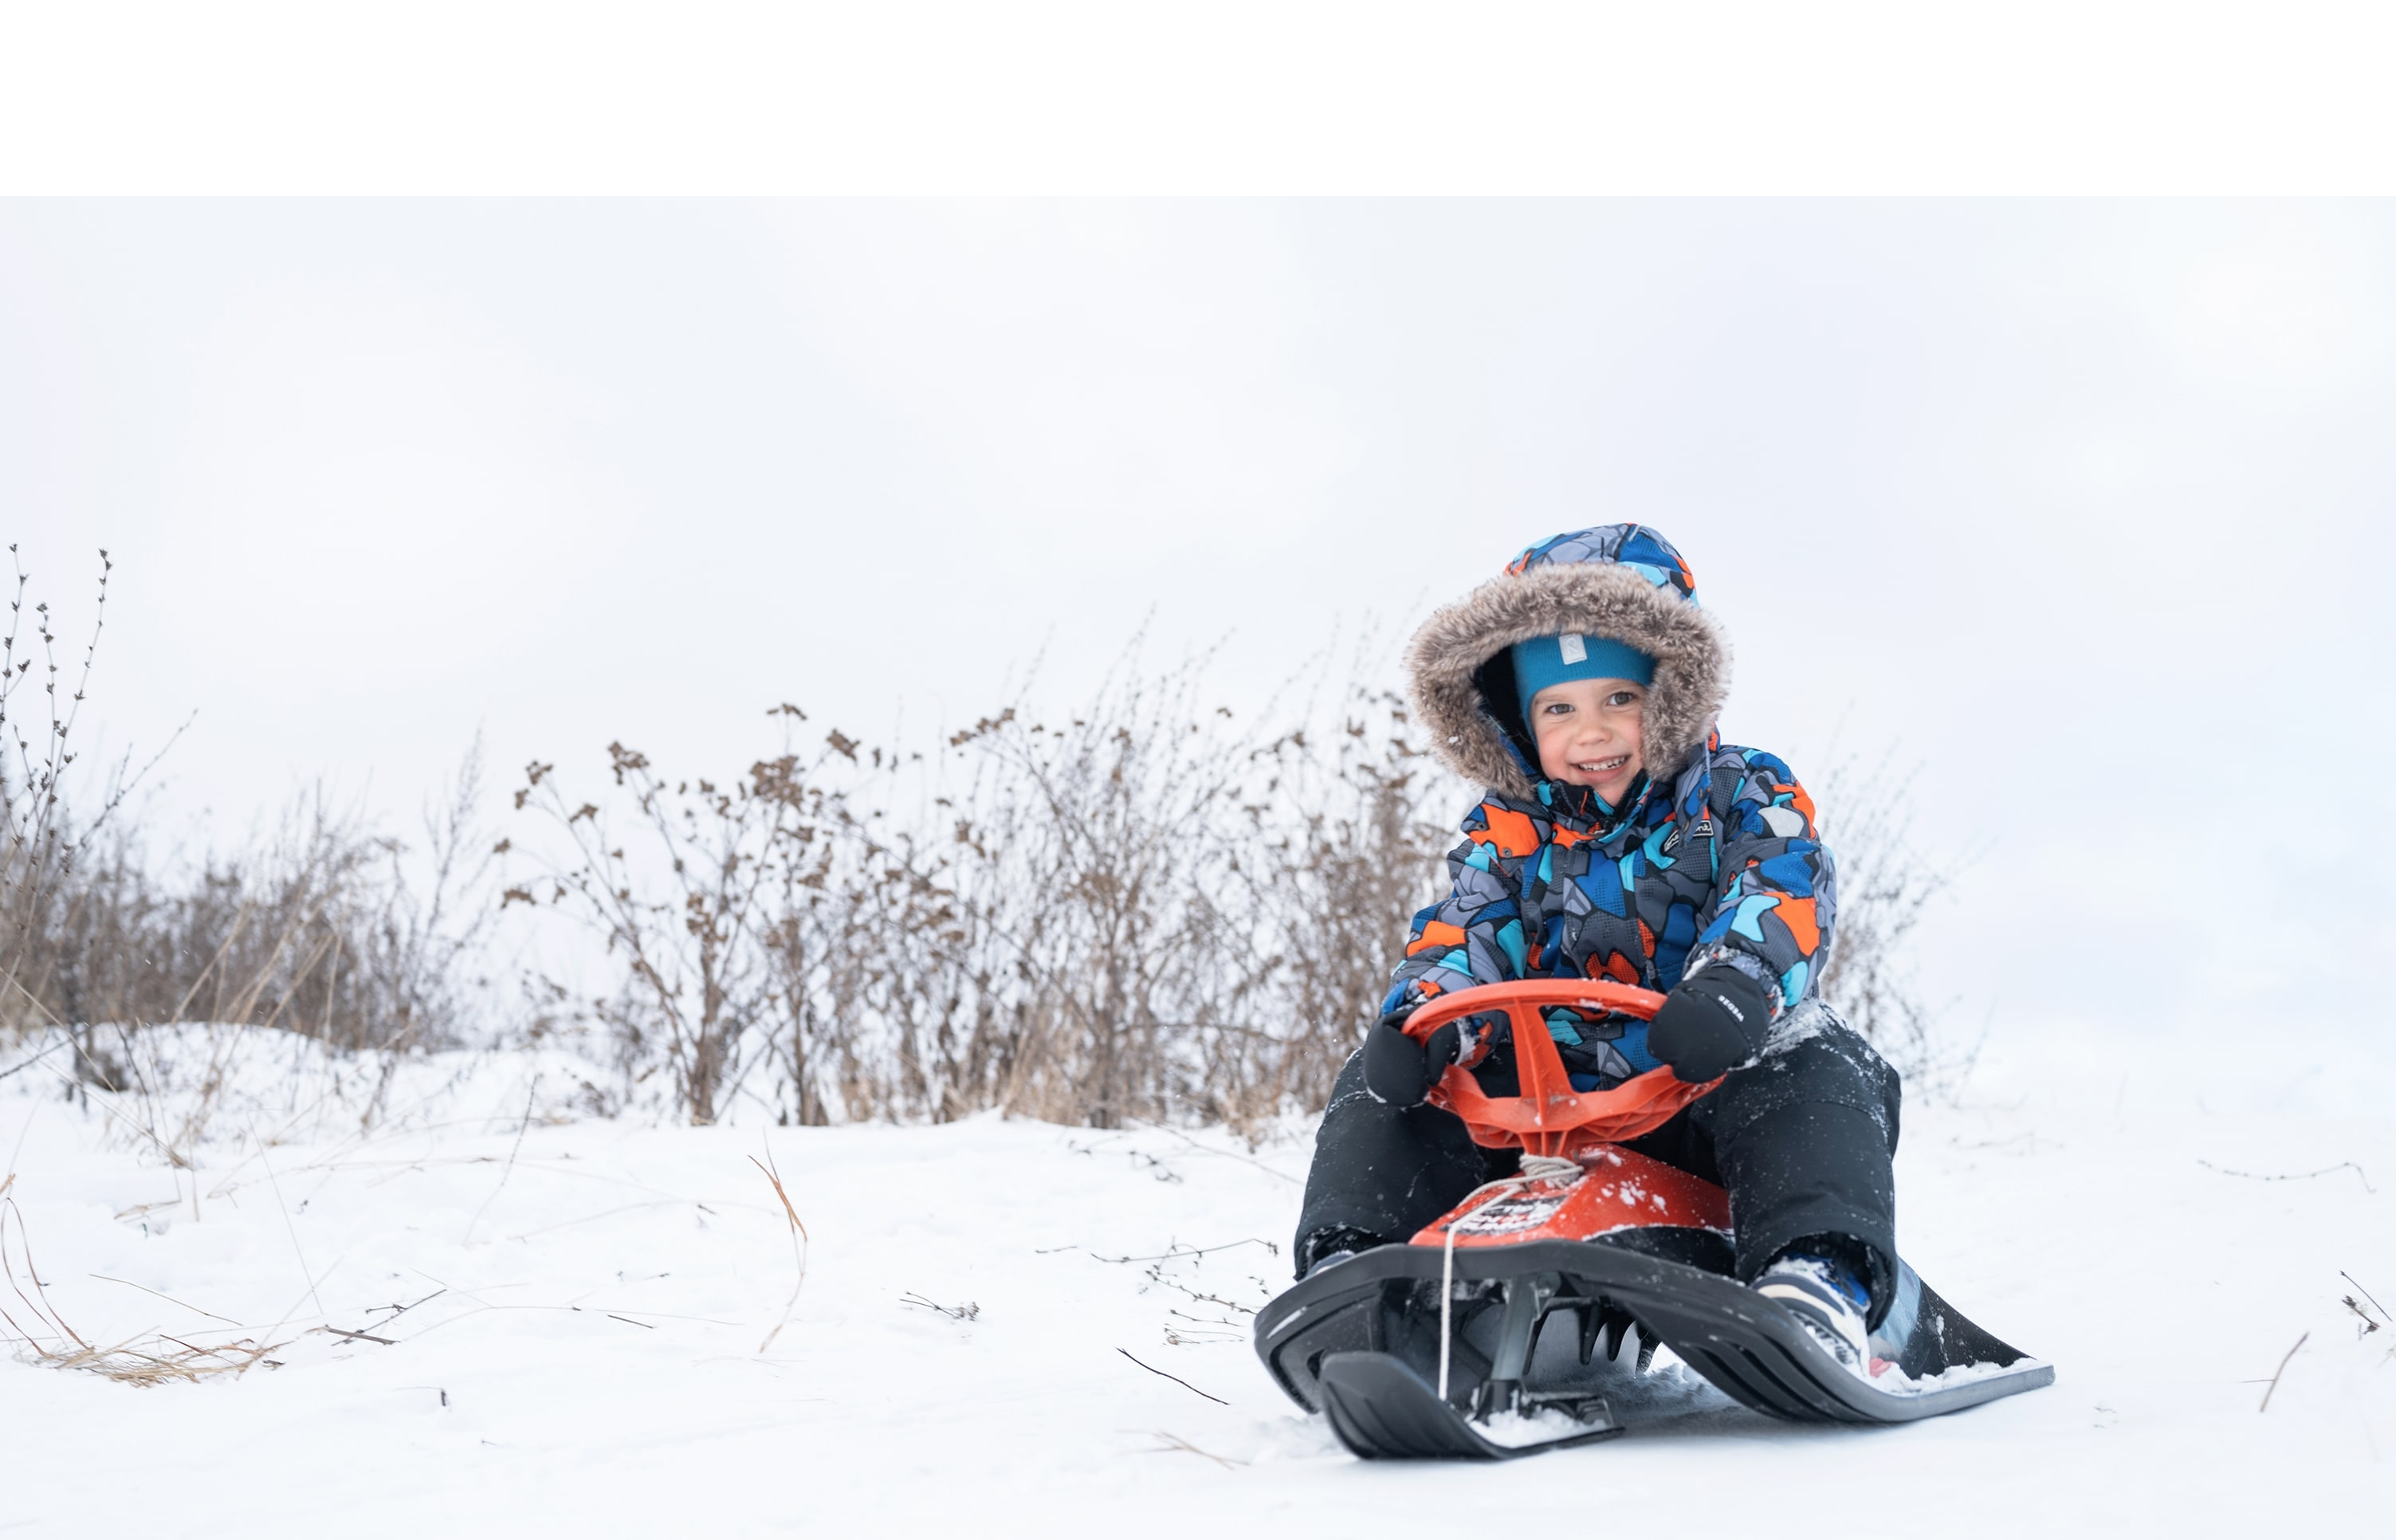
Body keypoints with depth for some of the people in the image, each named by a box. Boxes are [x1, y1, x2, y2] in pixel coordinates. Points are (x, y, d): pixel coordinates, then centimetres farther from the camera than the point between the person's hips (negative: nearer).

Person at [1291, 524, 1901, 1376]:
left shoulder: (1740, 794, 0)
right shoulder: (1510, 830, 9)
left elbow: (1783, 890, -19)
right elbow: (1465, 931, -4)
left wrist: (1735, 988, -43)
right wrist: (1420, 1016, -29)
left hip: (1711, 1081, -3)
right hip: (1553, 1092, 3)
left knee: (1810, 1069, -35)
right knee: (1386, 1077, -12)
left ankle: (1816, 1283, -46)